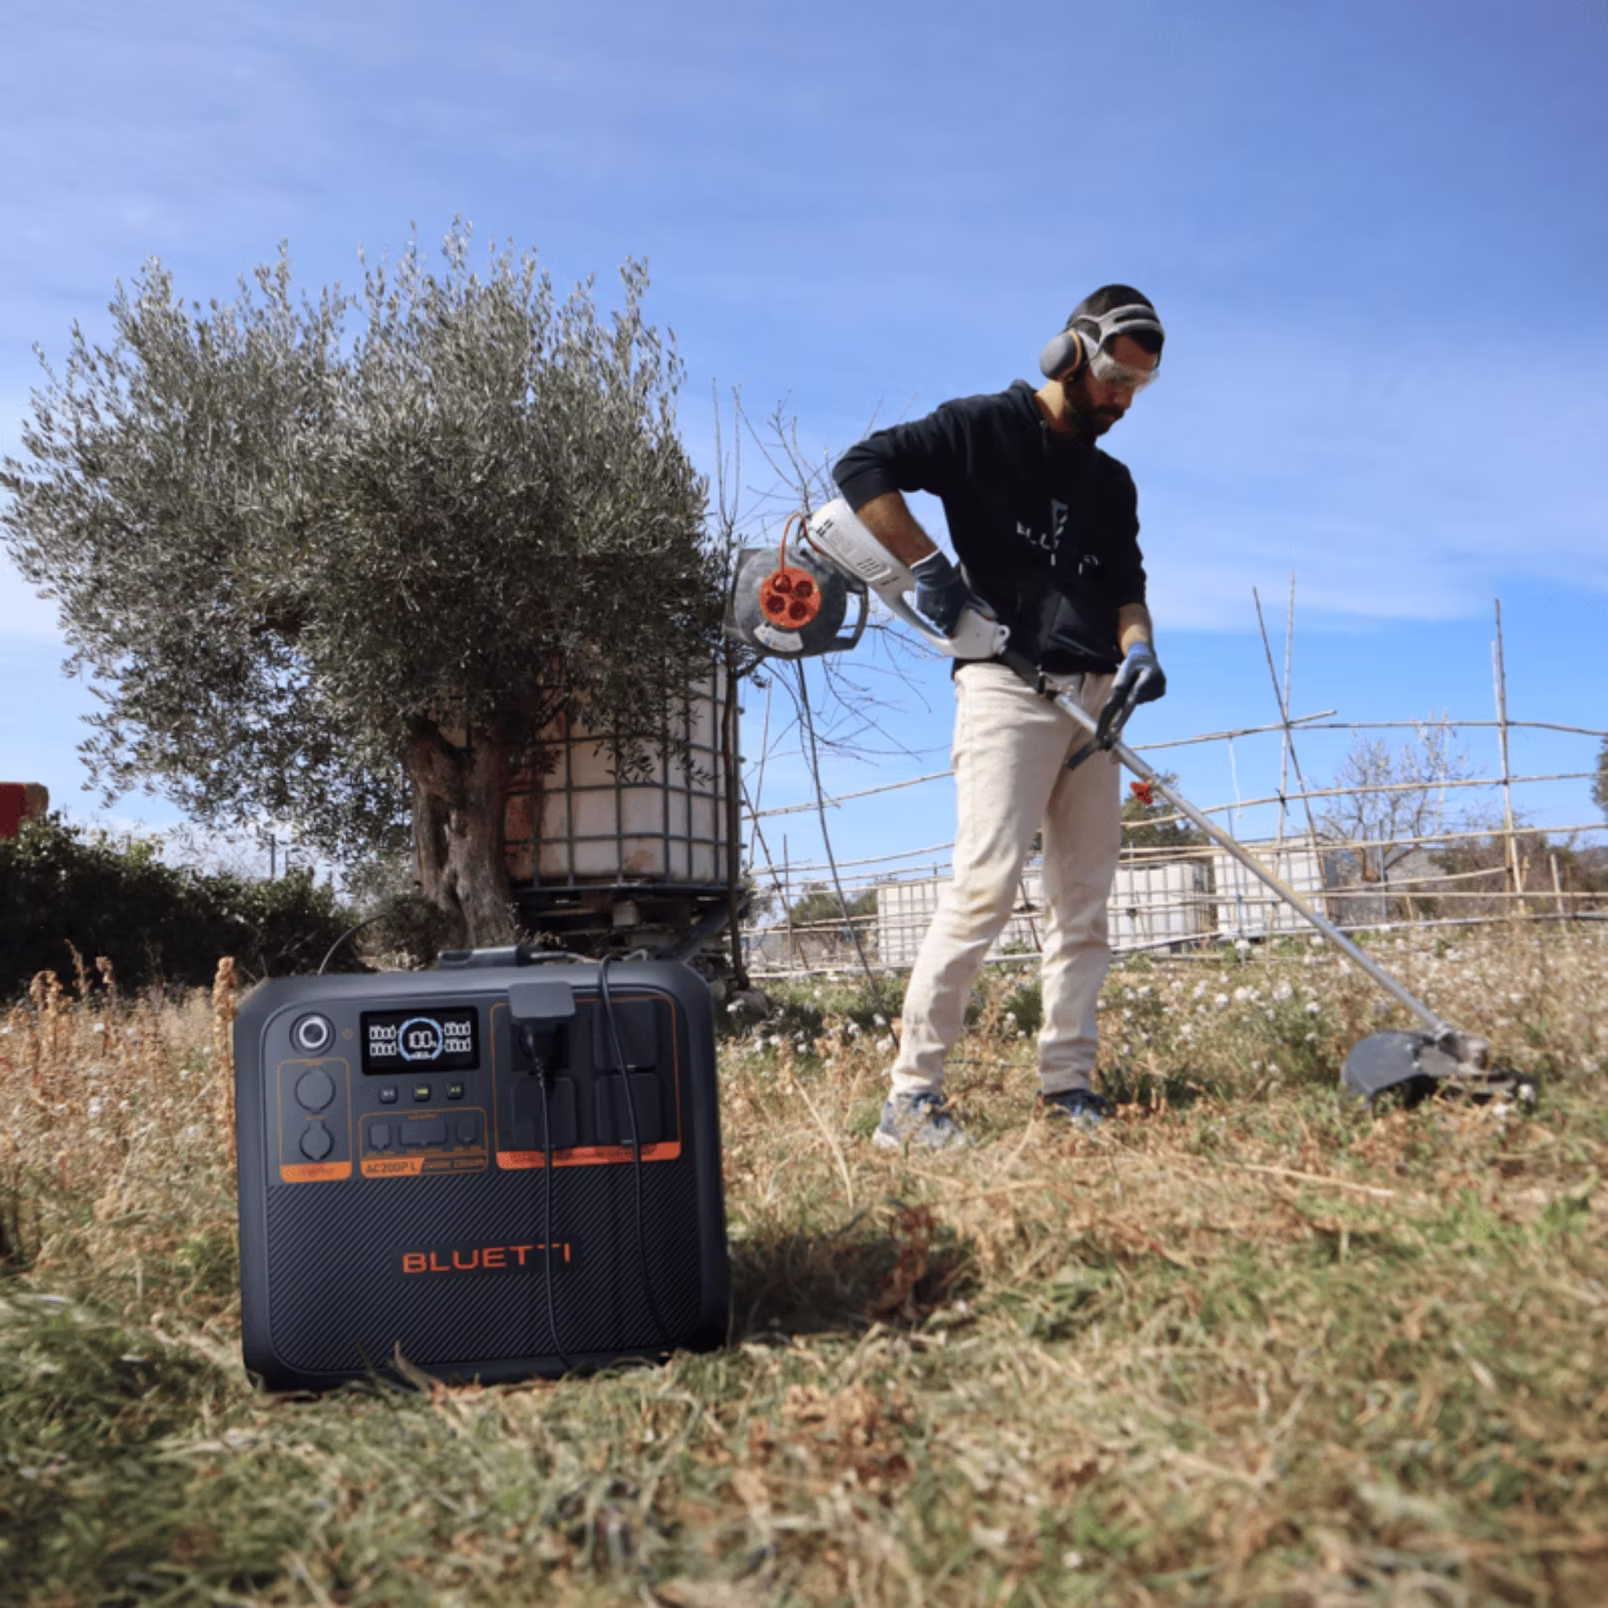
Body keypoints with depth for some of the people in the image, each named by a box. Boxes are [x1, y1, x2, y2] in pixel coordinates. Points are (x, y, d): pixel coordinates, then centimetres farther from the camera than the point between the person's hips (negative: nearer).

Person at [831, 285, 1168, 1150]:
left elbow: (1125, 584, 17)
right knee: (985, 884, -16)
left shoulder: (1111, 482, 22)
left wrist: (1137, 648, -4)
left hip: (1092, 699, 7)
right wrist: (926, 566, -15)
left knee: (1084, 900, 4)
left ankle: (1067, 1085, 11)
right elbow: (862, 467, -7)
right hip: (1006, 687, -7)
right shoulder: (985, 429, 1)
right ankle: (911, 1095, -11)